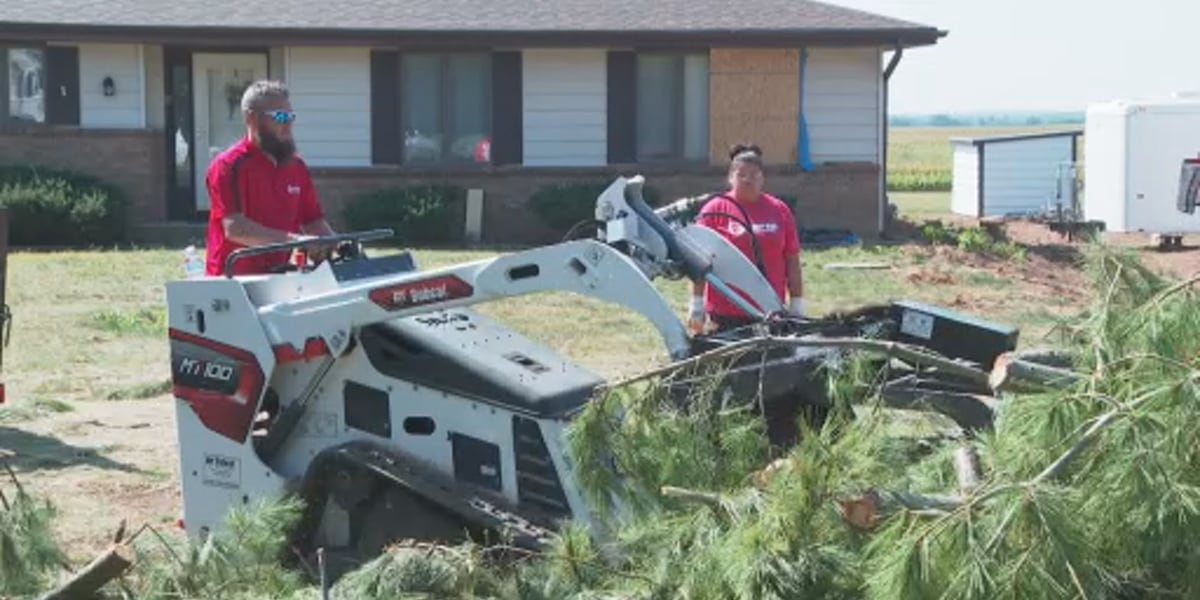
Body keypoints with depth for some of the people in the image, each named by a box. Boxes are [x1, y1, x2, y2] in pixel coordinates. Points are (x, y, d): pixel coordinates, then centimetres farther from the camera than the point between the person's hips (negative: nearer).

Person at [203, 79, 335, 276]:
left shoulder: (296, 166, 12)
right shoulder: (228, 166, -7)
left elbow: (314, 221, 16)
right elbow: (234, 228, -19)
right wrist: (293, 239, -27)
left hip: (277, 279, 6)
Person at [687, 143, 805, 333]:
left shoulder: (779, 210, 8)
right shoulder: (714, 210, 0)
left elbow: (792, 261, 10)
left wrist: (797, 305, 7)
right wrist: (696, 303, -4)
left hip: (769, 312, 2)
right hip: (726, 314, -2)